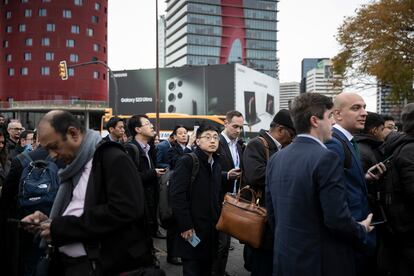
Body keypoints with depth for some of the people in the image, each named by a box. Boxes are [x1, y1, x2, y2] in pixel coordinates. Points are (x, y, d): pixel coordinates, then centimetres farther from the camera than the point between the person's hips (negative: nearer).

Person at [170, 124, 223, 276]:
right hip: (192, 230, -7)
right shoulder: (187, 162, -12)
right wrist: (185, 226, -18)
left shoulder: (216, 165, 12)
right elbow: (177, 195, -18)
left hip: (211, 229, 7)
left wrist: (217, 220, 9)